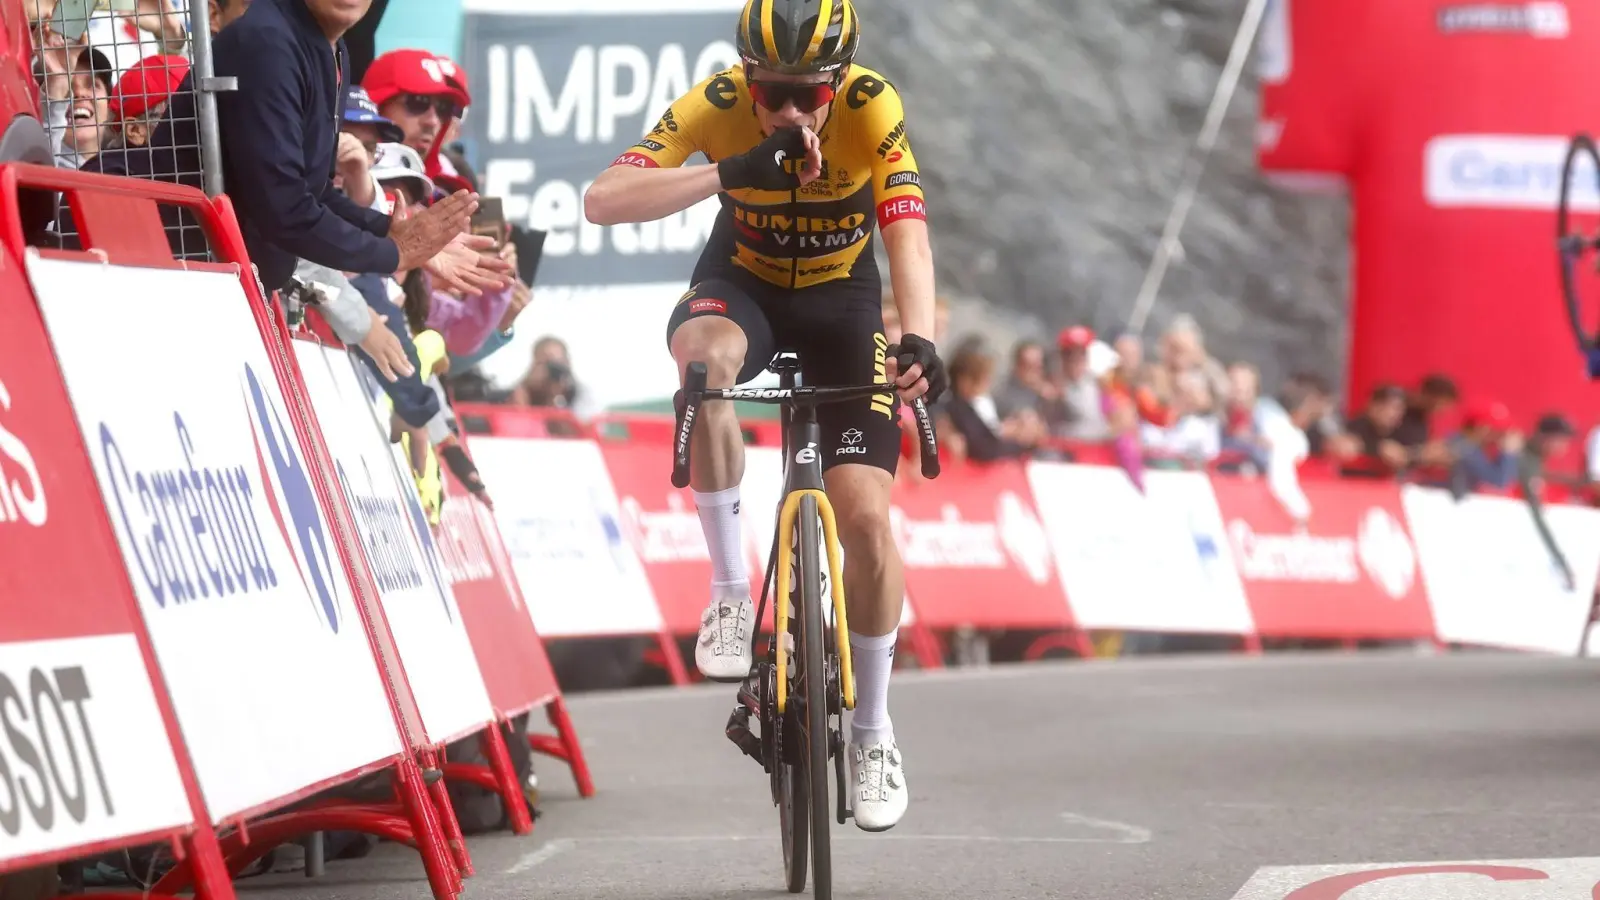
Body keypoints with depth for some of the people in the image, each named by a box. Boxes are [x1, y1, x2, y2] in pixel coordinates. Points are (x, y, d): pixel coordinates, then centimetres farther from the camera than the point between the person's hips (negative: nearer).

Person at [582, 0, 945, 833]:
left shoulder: (871, 108, -27)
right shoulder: (717, 106, -27)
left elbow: (908, 234, -37)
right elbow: (603, 201, -38)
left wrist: (919, 340, -55)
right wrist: (725, 175, -51)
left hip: (842, 300, 0)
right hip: (743, 284, 0)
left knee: (866, 518, -11)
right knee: (705, 356, -38)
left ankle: (871, 732, 11)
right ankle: (729, 593, -24)